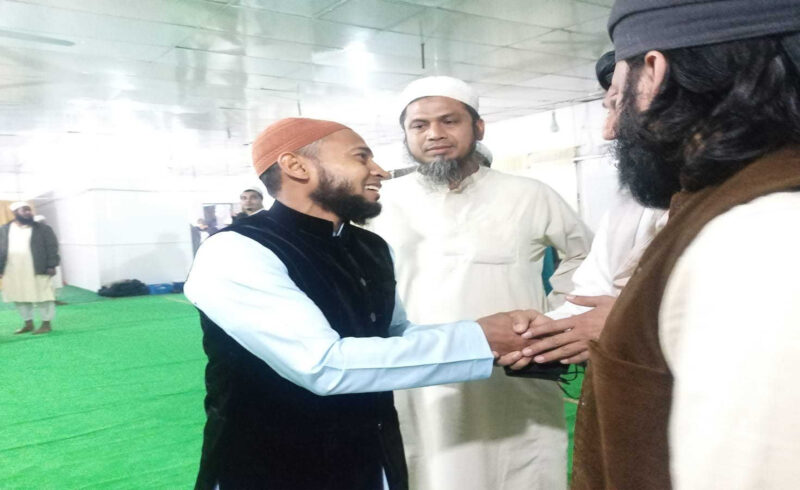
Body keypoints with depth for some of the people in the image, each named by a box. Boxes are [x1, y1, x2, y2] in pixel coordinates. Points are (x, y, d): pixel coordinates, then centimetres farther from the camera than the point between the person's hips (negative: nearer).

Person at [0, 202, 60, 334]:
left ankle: (46, 324, 10)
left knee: (42, 297, 0)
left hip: (38, 271, -4)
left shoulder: (42, 228, -1)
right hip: (14, 272, 4)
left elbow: (52, 247, -4)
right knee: (19, 298, 12)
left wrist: (51, 265, -10)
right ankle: (28, 323, 24)